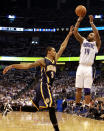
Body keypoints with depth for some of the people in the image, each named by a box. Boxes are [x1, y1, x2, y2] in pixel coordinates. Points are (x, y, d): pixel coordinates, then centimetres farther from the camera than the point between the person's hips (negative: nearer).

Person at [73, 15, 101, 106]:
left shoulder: (96, 43, 7)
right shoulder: (83, 41, 18)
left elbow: (97, 33, -12)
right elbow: (75, 32, 6)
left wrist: (91, 22, -8)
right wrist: (79, 21, 0)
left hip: (89, 68, -3)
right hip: (81, 67, 4)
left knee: (87, 90, -6)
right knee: (78, 88, 4)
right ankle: (77, 105, 11)